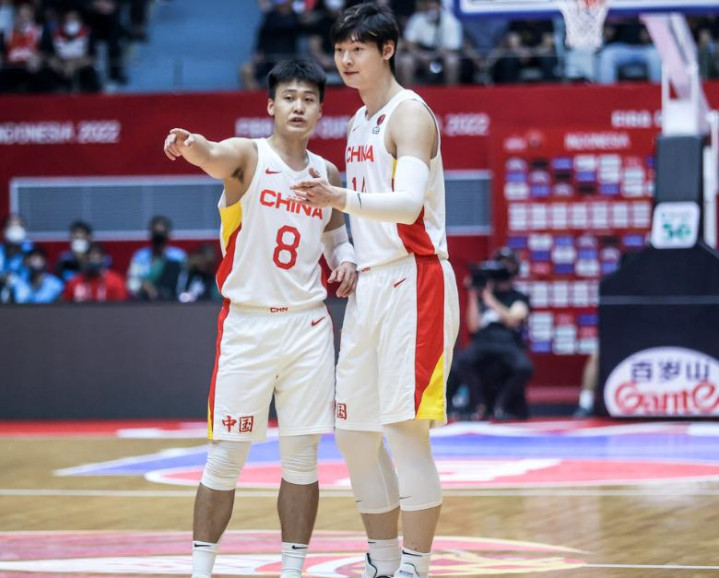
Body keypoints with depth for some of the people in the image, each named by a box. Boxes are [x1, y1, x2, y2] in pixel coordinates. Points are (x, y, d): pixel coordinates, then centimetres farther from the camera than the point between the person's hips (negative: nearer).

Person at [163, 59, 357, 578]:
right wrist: (192, 146, -54)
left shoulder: (327, 174, 9)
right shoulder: (248, 156, -6)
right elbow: (215, 158, -30)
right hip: (247, 322, -4)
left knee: (301, 457, 4)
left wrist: (346, 261, 2)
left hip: (308, 325, 4)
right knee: (227, 455, -2)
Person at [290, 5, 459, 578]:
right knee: (354, 431, 10)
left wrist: (343, 199, -39)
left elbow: (408, 203, -25)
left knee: (405, 429, -12)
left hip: (414, 281, -9)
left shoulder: (409, 115, -10)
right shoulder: (360, 123, 17)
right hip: (369, 286, 9)